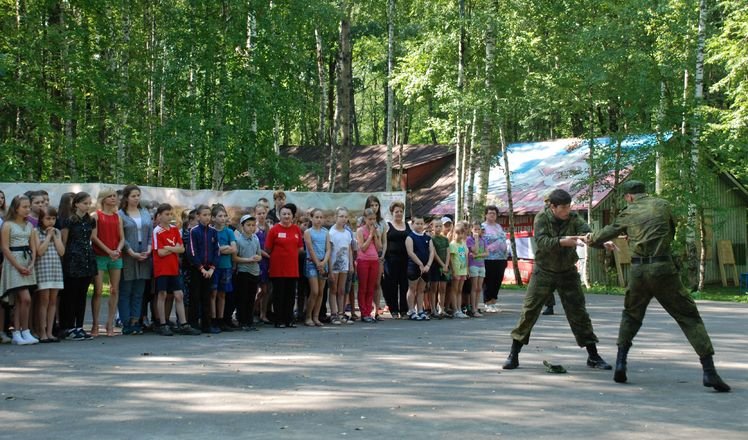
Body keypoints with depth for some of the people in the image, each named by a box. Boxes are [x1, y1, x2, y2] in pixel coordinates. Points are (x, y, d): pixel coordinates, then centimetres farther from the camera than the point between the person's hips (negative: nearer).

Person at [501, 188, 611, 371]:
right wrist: (562, 241, -40)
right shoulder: (542, 218, -11)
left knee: (578, 313, 2)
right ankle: (514, 355, 5)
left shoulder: (573, 219, -7)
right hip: (543, 272, -1)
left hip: (568, 273, 2)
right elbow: (541, 241, -25)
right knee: (529, 311, -4)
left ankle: (593, 357, 12)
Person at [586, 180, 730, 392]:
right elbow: (671, 233, 20)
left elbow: (607, 233, 24)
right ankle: (709, 370, -7)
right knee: (689, 317, 2)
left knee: (631, 315, 24)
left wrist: (593, 240, 46)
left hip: (638, 271, 2)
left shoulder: (627, 214, 9)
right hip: (663, 269, -2)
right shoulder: (663, 205, 7)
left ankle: (621, 362, 13)